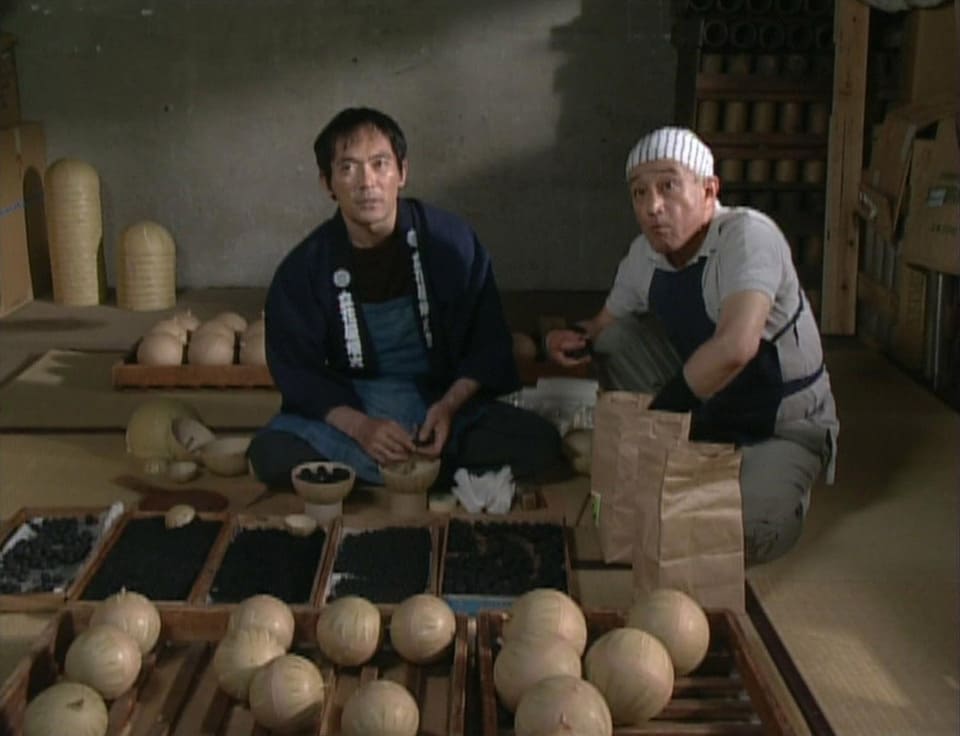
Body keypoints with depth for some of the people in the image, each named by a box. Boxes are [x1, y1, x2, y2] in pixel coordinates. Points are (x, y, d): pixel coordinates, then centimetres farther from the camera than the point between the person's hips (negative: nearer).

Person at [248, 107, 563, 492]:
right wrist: (360, 426, -22)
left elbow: (489, 342, 1)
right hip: (350, 412, 0)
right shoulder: (302, 270, -3)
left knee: (539, 442, -26)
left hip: (446, 405, 1)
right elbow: (297, 372, -4)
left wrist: (449, 406, -16)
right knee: (271, 452, -30)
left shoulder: (450, 241, -3)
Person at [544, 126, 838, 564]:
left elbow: (735, 347, -45)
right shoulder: (644, 255, -7)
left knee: (739, 533, -31)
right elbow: (604, 323, 11)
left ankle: (785, 487, 6)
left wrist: (656, 412, -33)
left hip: (783, 425, -6)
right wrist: (571, 338, -14)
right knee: (614, 338, -6)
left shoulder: (748, 235, -29)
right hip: (707, 408, 6)